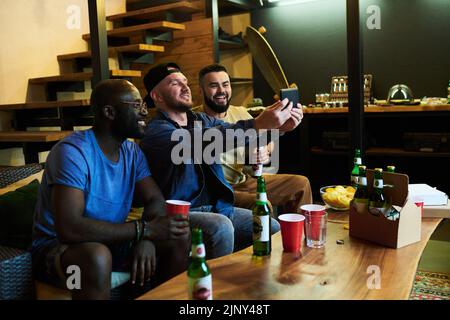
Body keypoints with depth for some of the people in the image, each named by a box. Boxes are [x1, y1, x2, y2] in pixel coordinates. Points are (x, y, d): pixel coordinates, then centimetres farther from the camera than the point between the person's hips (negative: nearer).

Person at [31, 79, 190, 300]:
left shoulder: (132, 152, 1)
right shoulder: (73, 151, -23)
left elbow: (155, 200, -1)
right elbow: (69, 228, -32)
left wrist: (147, 238, -23)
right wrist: (144, 229, -30)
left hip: (112, 241, 7)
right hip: (58, 246, -6)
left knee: (179, 238, -9)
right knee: (97, 257, -38)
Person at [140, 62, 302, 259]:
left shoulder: (203, 120, 11)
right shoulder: (156, 131, -14)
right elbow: (204, 140, -32)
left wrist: (278, 126, -23)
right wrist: (258, 124, -40)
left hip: (217, 207, 7)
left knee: (273, 229, -1)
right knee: (220, 227, -32)